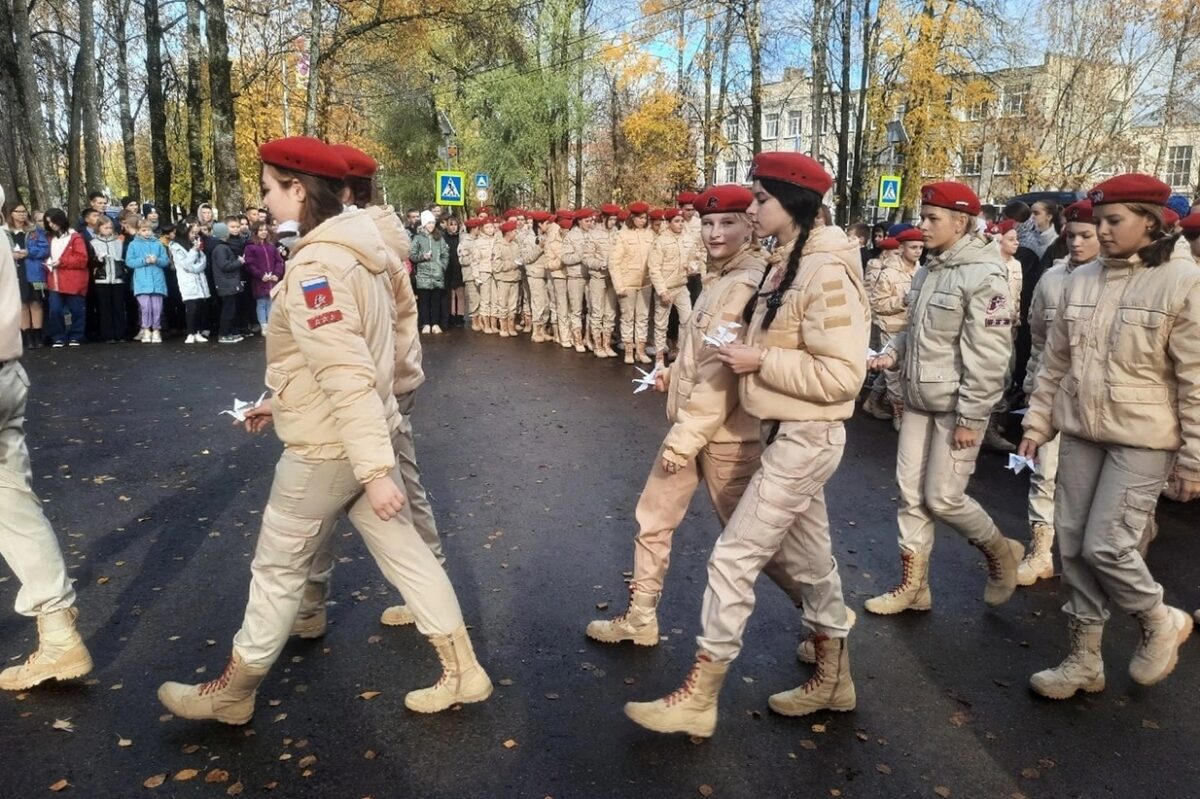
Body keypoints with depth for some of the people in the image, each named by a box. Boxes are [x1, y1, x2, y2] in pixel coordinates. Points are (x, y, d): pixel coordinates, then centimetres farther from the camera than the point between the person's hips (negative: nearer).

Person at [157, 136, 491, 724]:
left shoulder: (313, 266, -22)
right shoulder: (354, 250, 7)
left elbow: (348, 377, -28)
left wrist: (375, 470, -29)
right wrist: (281, 403, 21)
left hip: (326, 448, -9)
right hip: (364, 435, 9)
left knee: (278, 568, 9)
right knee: (403, 551, 14)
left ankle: (233, 692, 30)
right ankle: (462, 672, 23)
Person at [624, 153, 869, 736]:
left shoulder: (827, 274, -20)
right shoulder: (789, 263, 10)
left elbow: (840, 376, -24)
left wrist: (761, 361, -21)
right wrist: (749, 354, 3)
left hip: (804, 439, -10)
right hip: (786, 433, 10)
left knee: (734, 556, -5)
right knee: (807, 557, 19)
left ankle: (699, 698, 9)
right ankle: (833, 678, 37)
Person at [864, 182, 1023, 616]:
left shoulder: (984, 276, -16)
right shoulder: (927, 272, 9)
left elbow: (988, 356, -19)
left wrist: (970, 418, -19)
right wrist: (892, 351, 1)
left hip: (955, 406, -8)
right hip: (918, 400, 8)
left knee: (943, 498, -2)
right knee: (911, 494, 10)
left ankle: (1001, 552, 27)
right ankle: (913, 587, 22)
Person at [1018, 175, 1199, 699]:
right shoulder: (1080, 280, 5)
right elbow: (1055, 360, 12)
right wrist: (1037, 422, 10)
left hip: (1143, 439, -6)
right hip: (1080, 432, 6)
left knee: (1106, 545, -9)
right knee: (1074, 545, 8)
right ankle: (1084, 659, 23)